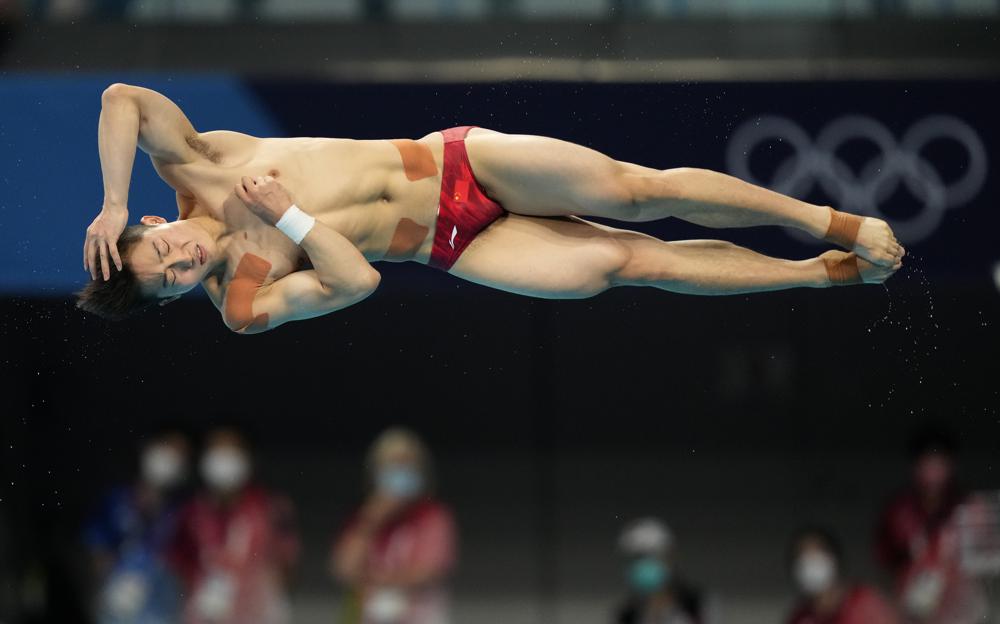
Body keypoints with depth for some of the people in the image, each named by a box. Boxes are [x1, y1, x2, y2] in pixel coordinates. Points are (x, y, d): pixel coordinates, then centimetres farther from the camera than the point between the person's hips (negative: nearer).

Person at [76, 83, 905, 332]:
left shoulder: (198, 168, -6)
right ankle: (823, 275, 1)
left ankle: (830, 222, 3)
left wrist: (114, 206, -24)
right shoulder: (242, 303, -11)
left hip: (456, 161, 2)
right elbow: (353, 282, -20)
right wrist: (286, 217, -24)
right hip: (453, 246, -2)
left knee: (638, 192, -10)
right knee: (629, 262, -11)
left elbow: (127, 100, -17)